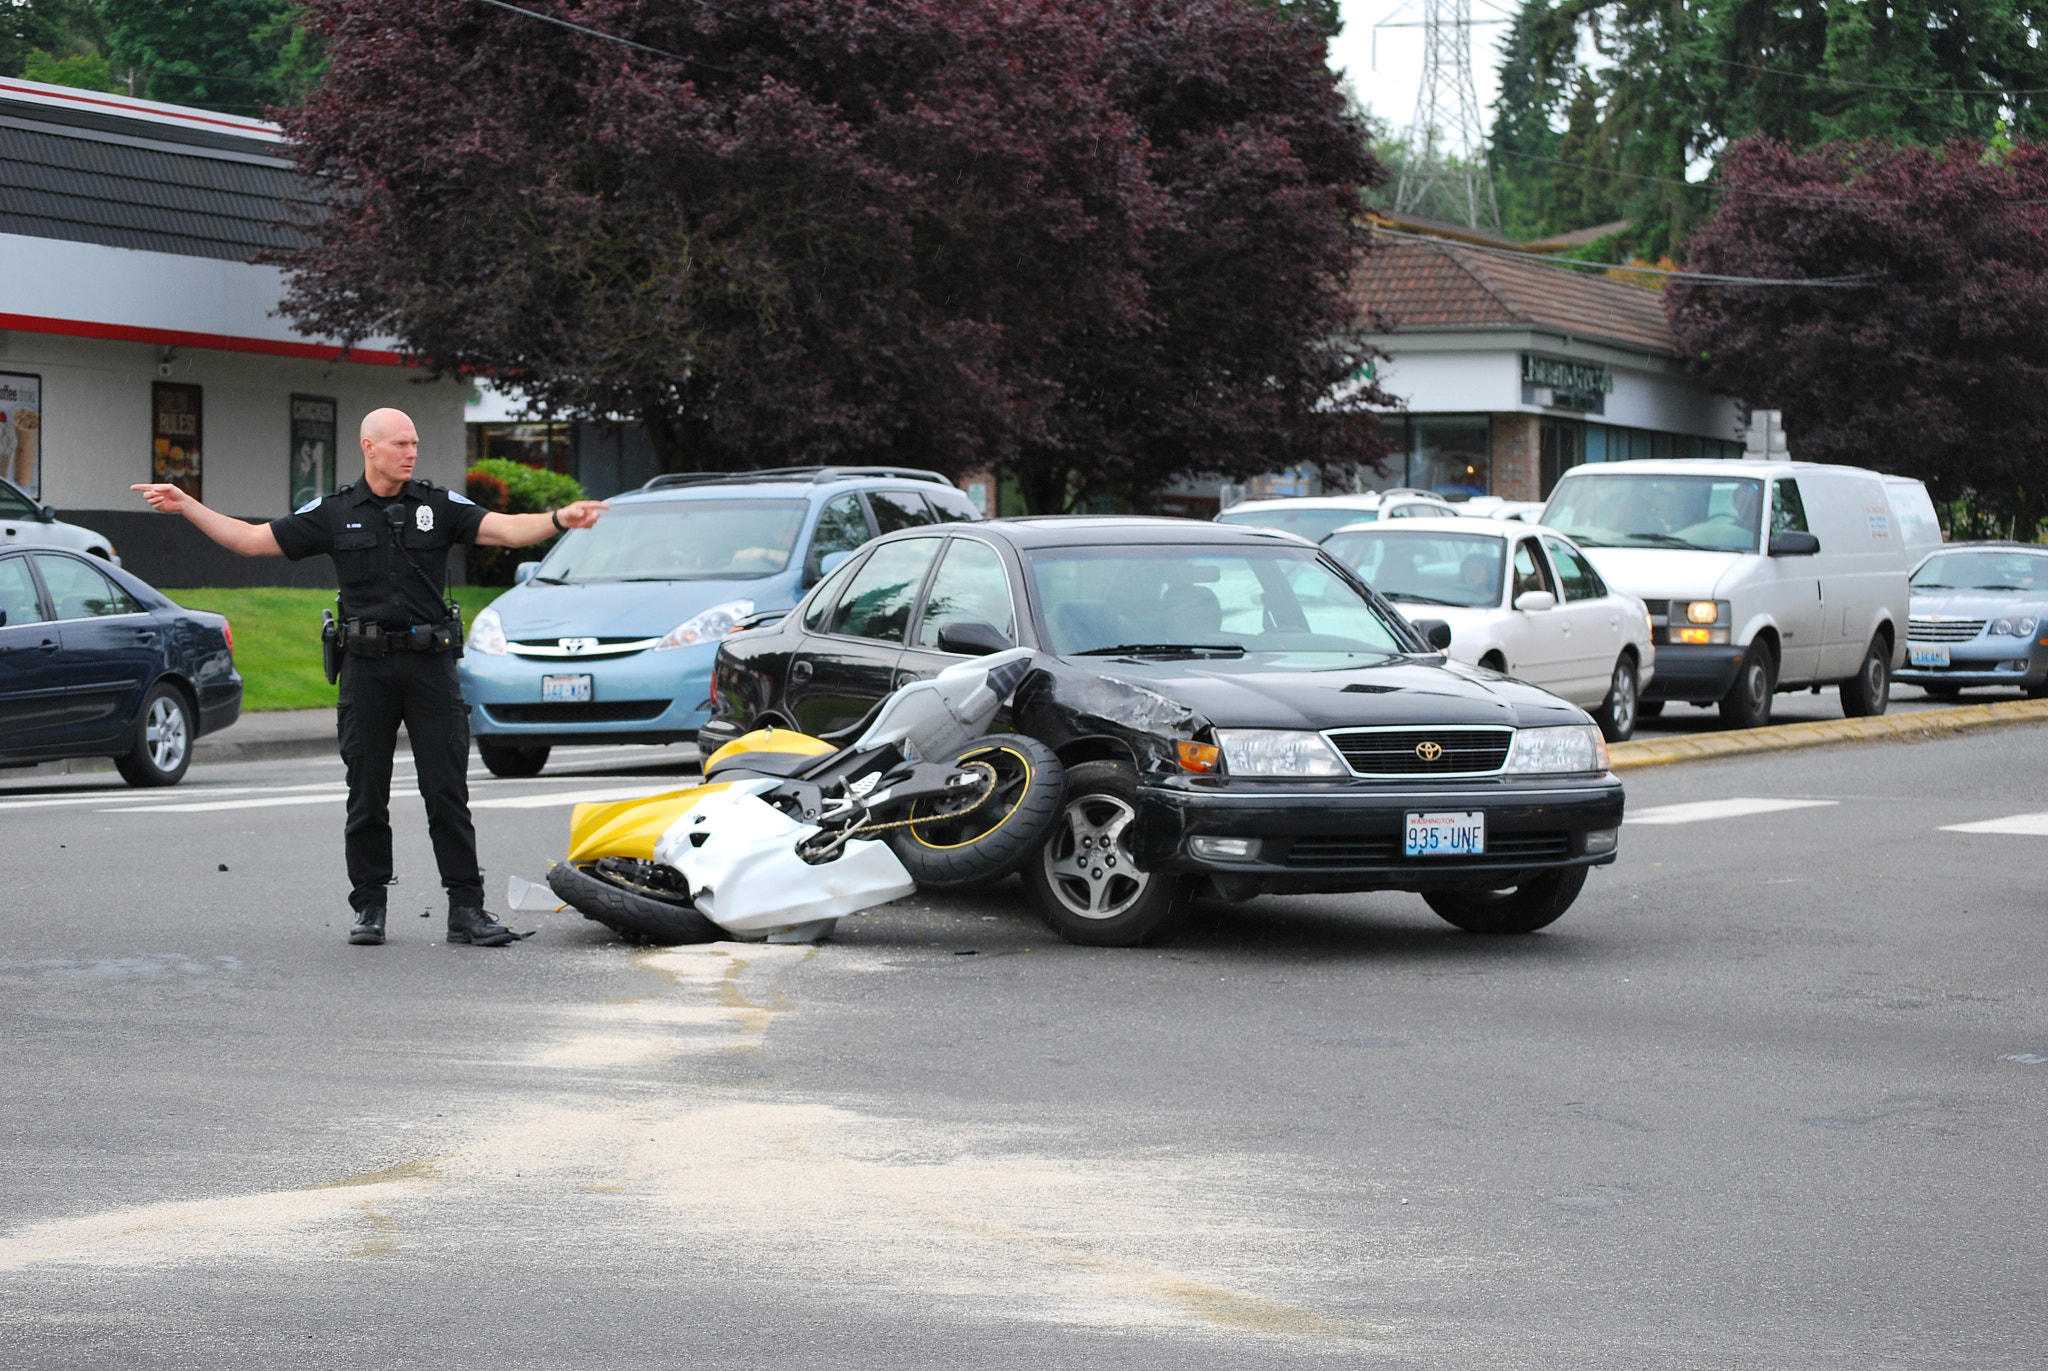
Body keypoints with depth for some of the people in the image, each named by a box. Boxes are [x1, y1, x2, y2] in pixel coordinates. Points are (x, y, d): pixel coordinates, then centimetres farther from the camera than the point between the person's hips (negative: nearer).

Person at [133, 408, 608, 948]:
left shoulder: (438, 507, 6)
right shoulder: (333, 513, 8)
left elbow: (504, 529, -6)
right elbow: (252, 540, 11)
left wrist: (560, 519, -24)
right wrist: (186, 506, 4)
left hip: (429, 664, -1)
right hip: (367, 667, 1)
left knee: (447, 791, -3)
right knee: (367, 796, 5)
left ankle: (466, 908, -2)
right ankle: (368, 908, 14)